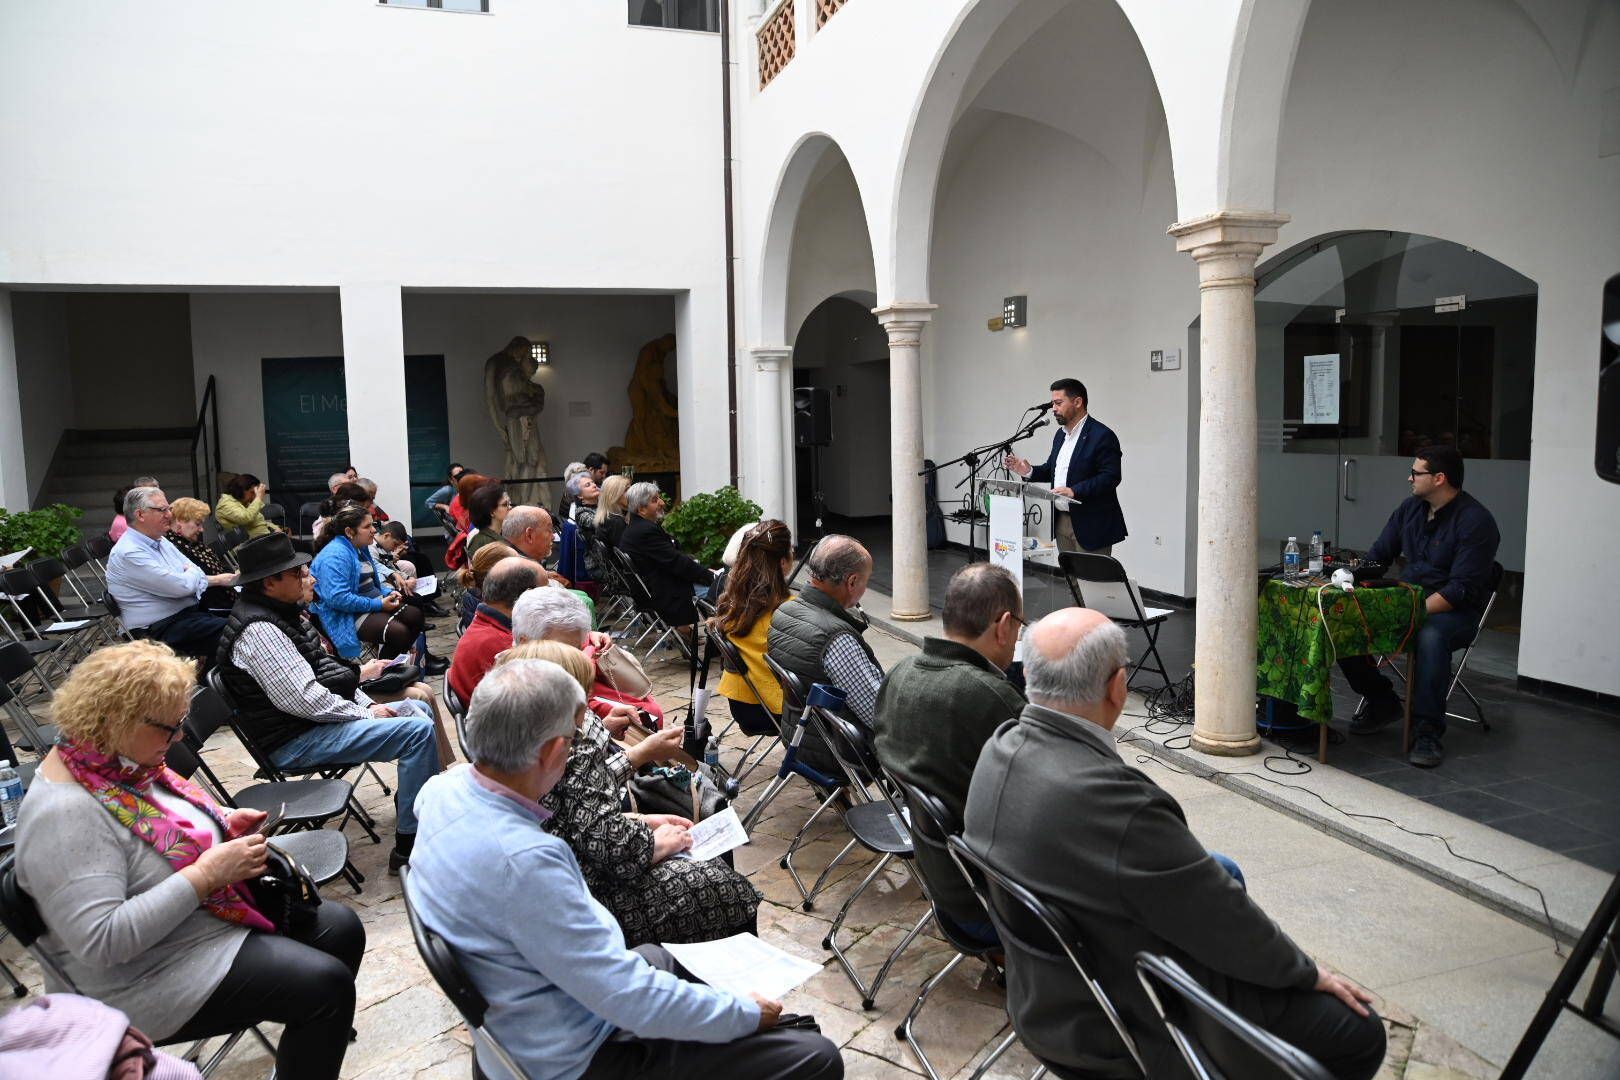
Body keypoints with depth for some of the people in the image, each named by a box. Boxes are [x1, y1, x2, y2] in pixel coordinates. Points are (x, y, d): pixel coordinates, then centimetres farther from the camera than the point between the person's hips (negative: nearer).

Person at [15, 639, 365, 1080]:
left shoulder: (124, 759, -2)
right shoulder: (64, 813, -29)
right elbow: (100, 942, -33)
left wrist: (224, 824, -1)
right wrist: (205, 875, -30)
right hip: (154, 976, -9)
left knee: (342, 929, 9)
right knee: (325, 985, -17)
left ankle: (315, 1039, 29)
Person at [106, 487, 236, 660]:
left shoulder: (161, 541, 13)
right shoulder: (128, 553, -17)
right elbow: (183, 586, -21)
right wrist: (193, 572, 1)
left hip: (190, 610, 9)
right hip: (159, 629, -9)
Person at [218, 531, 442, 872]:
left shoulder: (280, 613, 11)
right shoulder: (258, 631, -22)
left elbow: (324, 670, 17)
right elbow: (303, 699, -26)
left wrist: (368, 704, 4)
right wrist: (366, 715, -15)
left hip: (319, 716, 11)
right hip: (297, 741, -11)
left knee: (419, 709, 18)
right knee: (419, 730, -22)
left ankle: (408, 802, 26)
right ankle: (410, 844, -16)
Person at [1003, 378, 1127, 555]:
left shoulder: (1102, 436, -13)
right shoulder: (1061, 435, 15)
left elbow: (1110, 477, -20)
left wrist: (1074, 491, -29)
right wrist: (1029, 471, 1)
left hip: (1091, 525, -8)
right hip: (1062, 521, 8)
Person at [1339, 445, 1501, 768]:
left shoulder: (1476, 521, -14)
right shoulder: (1411, 508, 8)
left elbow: (1462, 588, -21)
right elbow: (1378, 554, 15)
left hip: (1455, 611, -7)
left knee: (1430, 635, -40)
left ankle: (1428, 732, -28)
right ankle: (1382, 702, 6)